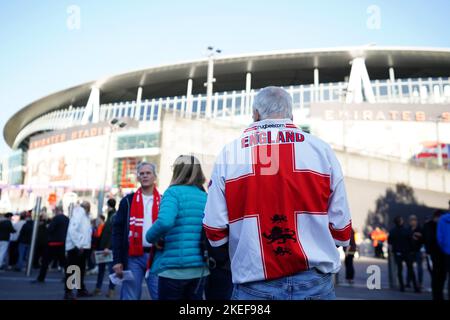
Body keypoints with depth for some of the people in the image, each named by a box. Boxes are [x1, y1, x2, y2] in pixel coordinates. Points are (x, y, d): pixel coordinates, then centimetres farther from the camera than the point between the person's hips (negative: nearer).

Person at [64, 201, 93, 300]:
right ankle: (68, 292, 4)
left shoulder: (85, 216, 16)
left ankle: (81, 289, 25)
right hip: (75, 247, -9)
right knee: (71, 270, -2)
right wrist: (79, 245, -23)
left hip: (83, 247, 9)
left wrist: (84, 245, 10)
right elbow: (72, 230, -22)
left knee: (81, 269, 15)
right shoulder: (77, 215, -13)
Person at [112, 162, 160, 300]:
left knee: (159, 295, 2)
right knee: (130, 296, 6)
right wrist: (117, 260, -3)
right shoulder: (128, 201, 6)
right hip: (133, 257, 0)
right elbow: (117, 231, 3)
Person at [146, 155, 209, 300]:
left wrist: (151, 237, -7)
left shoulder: (174, 192, -8)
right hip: (200, 268, 5)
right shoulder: (205, 197, 7)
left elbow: (164, 221, -25)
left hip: (174, 268, -5)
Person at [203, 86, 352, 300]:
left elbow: (215, 234, -4)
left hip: (254, 287, -1)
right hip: (314, 283, 2)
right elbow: (342, 232, -2)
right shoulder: (321, 149, -1)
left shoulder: (228, 153, -3)